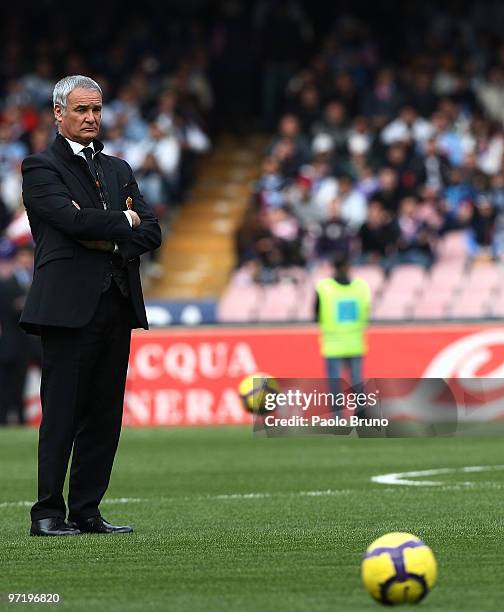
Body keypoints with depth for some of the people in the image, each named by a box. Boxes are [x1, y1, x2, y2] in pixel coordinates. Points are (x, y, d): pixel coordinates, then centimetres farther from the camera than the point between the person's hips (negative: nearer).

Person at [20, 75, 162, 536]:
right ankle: (48, 513, -5)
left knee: (105, 414, 6)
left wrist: (109, 238, -6)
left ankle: (87, 511, 11)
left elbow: (150, 233, 12)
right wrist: (124, 221, 0)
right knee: (61, 412, -7)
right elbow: (73, 220, -16)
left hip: (117, 303, 6)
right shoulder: (42, 168, 1)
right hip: (69, 304, -6)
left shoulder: (118, 170, 21)